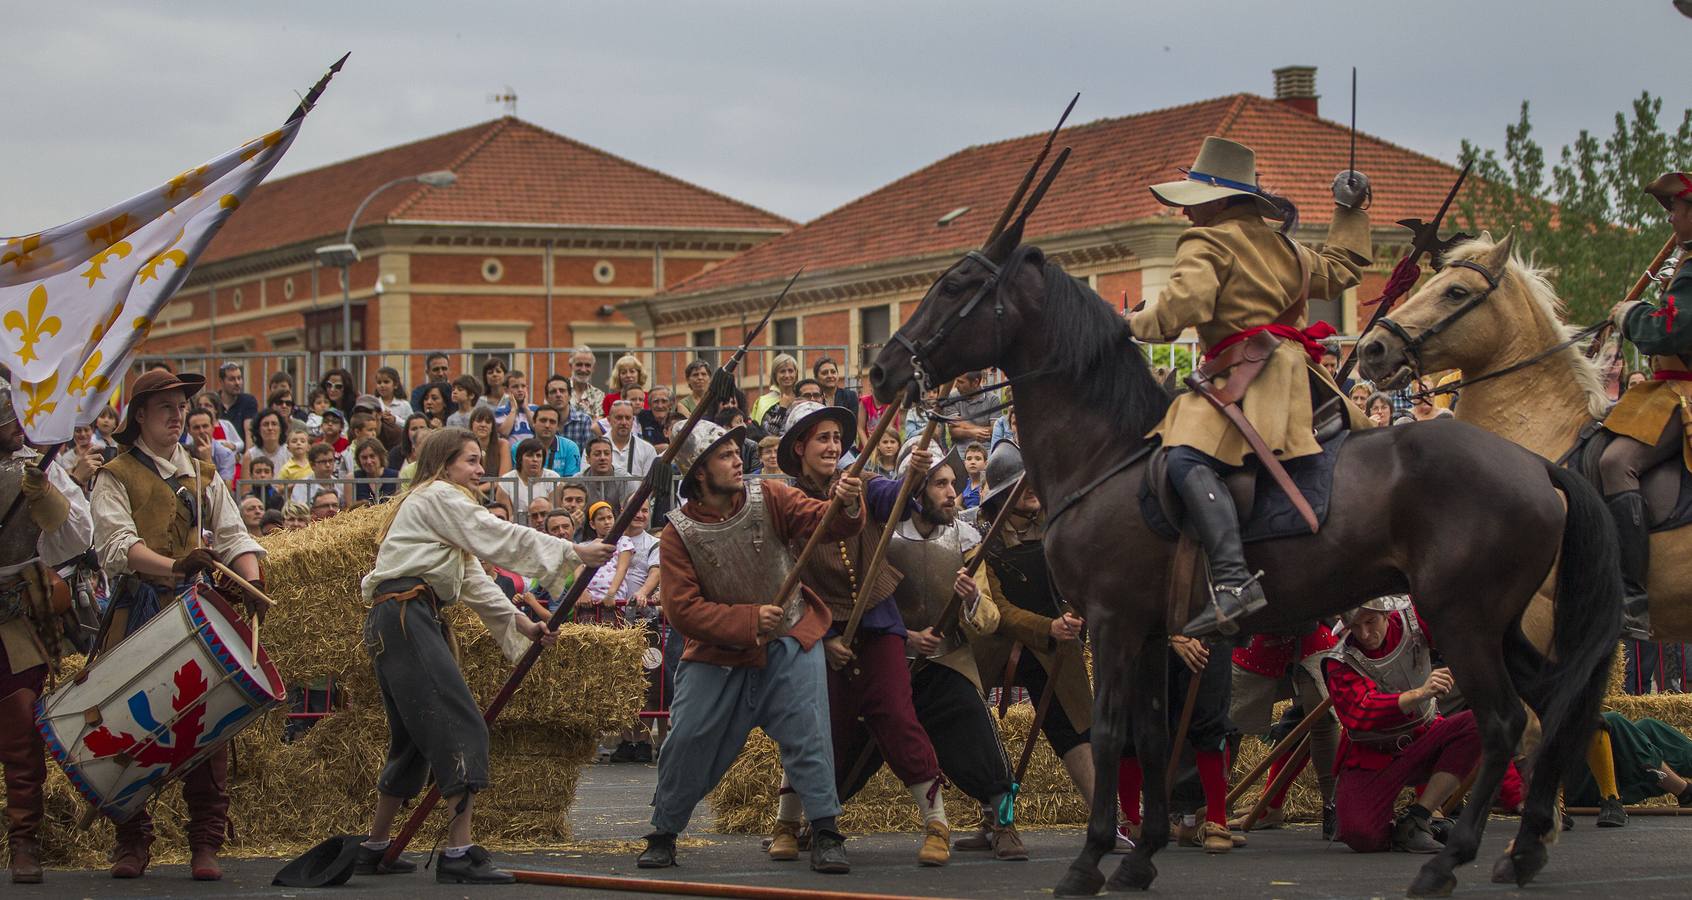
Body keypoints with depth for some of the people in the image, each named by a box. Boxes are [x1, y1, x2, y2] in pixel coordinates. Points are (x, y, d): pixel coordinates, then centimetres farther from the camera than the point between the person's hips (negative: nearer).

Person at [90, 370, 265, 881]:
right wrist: (173, 566, -26)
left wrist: (251, 580, -7)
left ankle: (205, 844, -1)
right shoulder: (115, 478, 6)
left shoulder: (203, 476, 21)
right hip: (139, 615, -3)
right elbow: (118, 544, -9)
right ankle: (132, 843, 7)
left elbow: (232, 536, 14)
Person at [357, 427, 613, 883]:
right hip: (406, 618, -11)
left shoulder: (428, 504, 28)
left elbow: (472, 579, 25)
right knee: (462, 727, -16)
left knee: (414, 737, 18)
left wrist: (519, 621, 17)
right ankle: (459, 854, -22)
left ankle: (375, 849, 25)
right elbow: (502, 540, -10)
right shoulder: (439, 497, -3)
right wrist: (574, 552, -8)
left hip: (390, 623, 11)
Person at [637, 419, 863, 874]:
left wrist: (846, 506, -42)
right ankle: (663, 836, 19)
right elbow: (682, 609, -16)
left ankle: (825, 833, -5)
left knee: (807, 730, -13)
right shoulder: (678, 533, -10)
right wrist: (749, 620, -26)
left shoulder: (768, 498, -7)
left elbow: (823, 523, -19)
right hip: (717, 652, 0)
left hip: (789, 641, 0)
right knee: (687, 742, 1)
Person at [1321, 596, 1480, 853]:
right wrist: (1421, 693, -47)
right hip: (1371, 759, -4)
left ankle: (1415, 820, -21)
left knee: (1478, 724, -27)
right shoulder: (1341, 662, -18)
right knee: (1361, 836, -31)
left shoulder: (1410, 620, -8)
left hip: (1422, 741, 4)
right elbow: (1362, 713, -35)